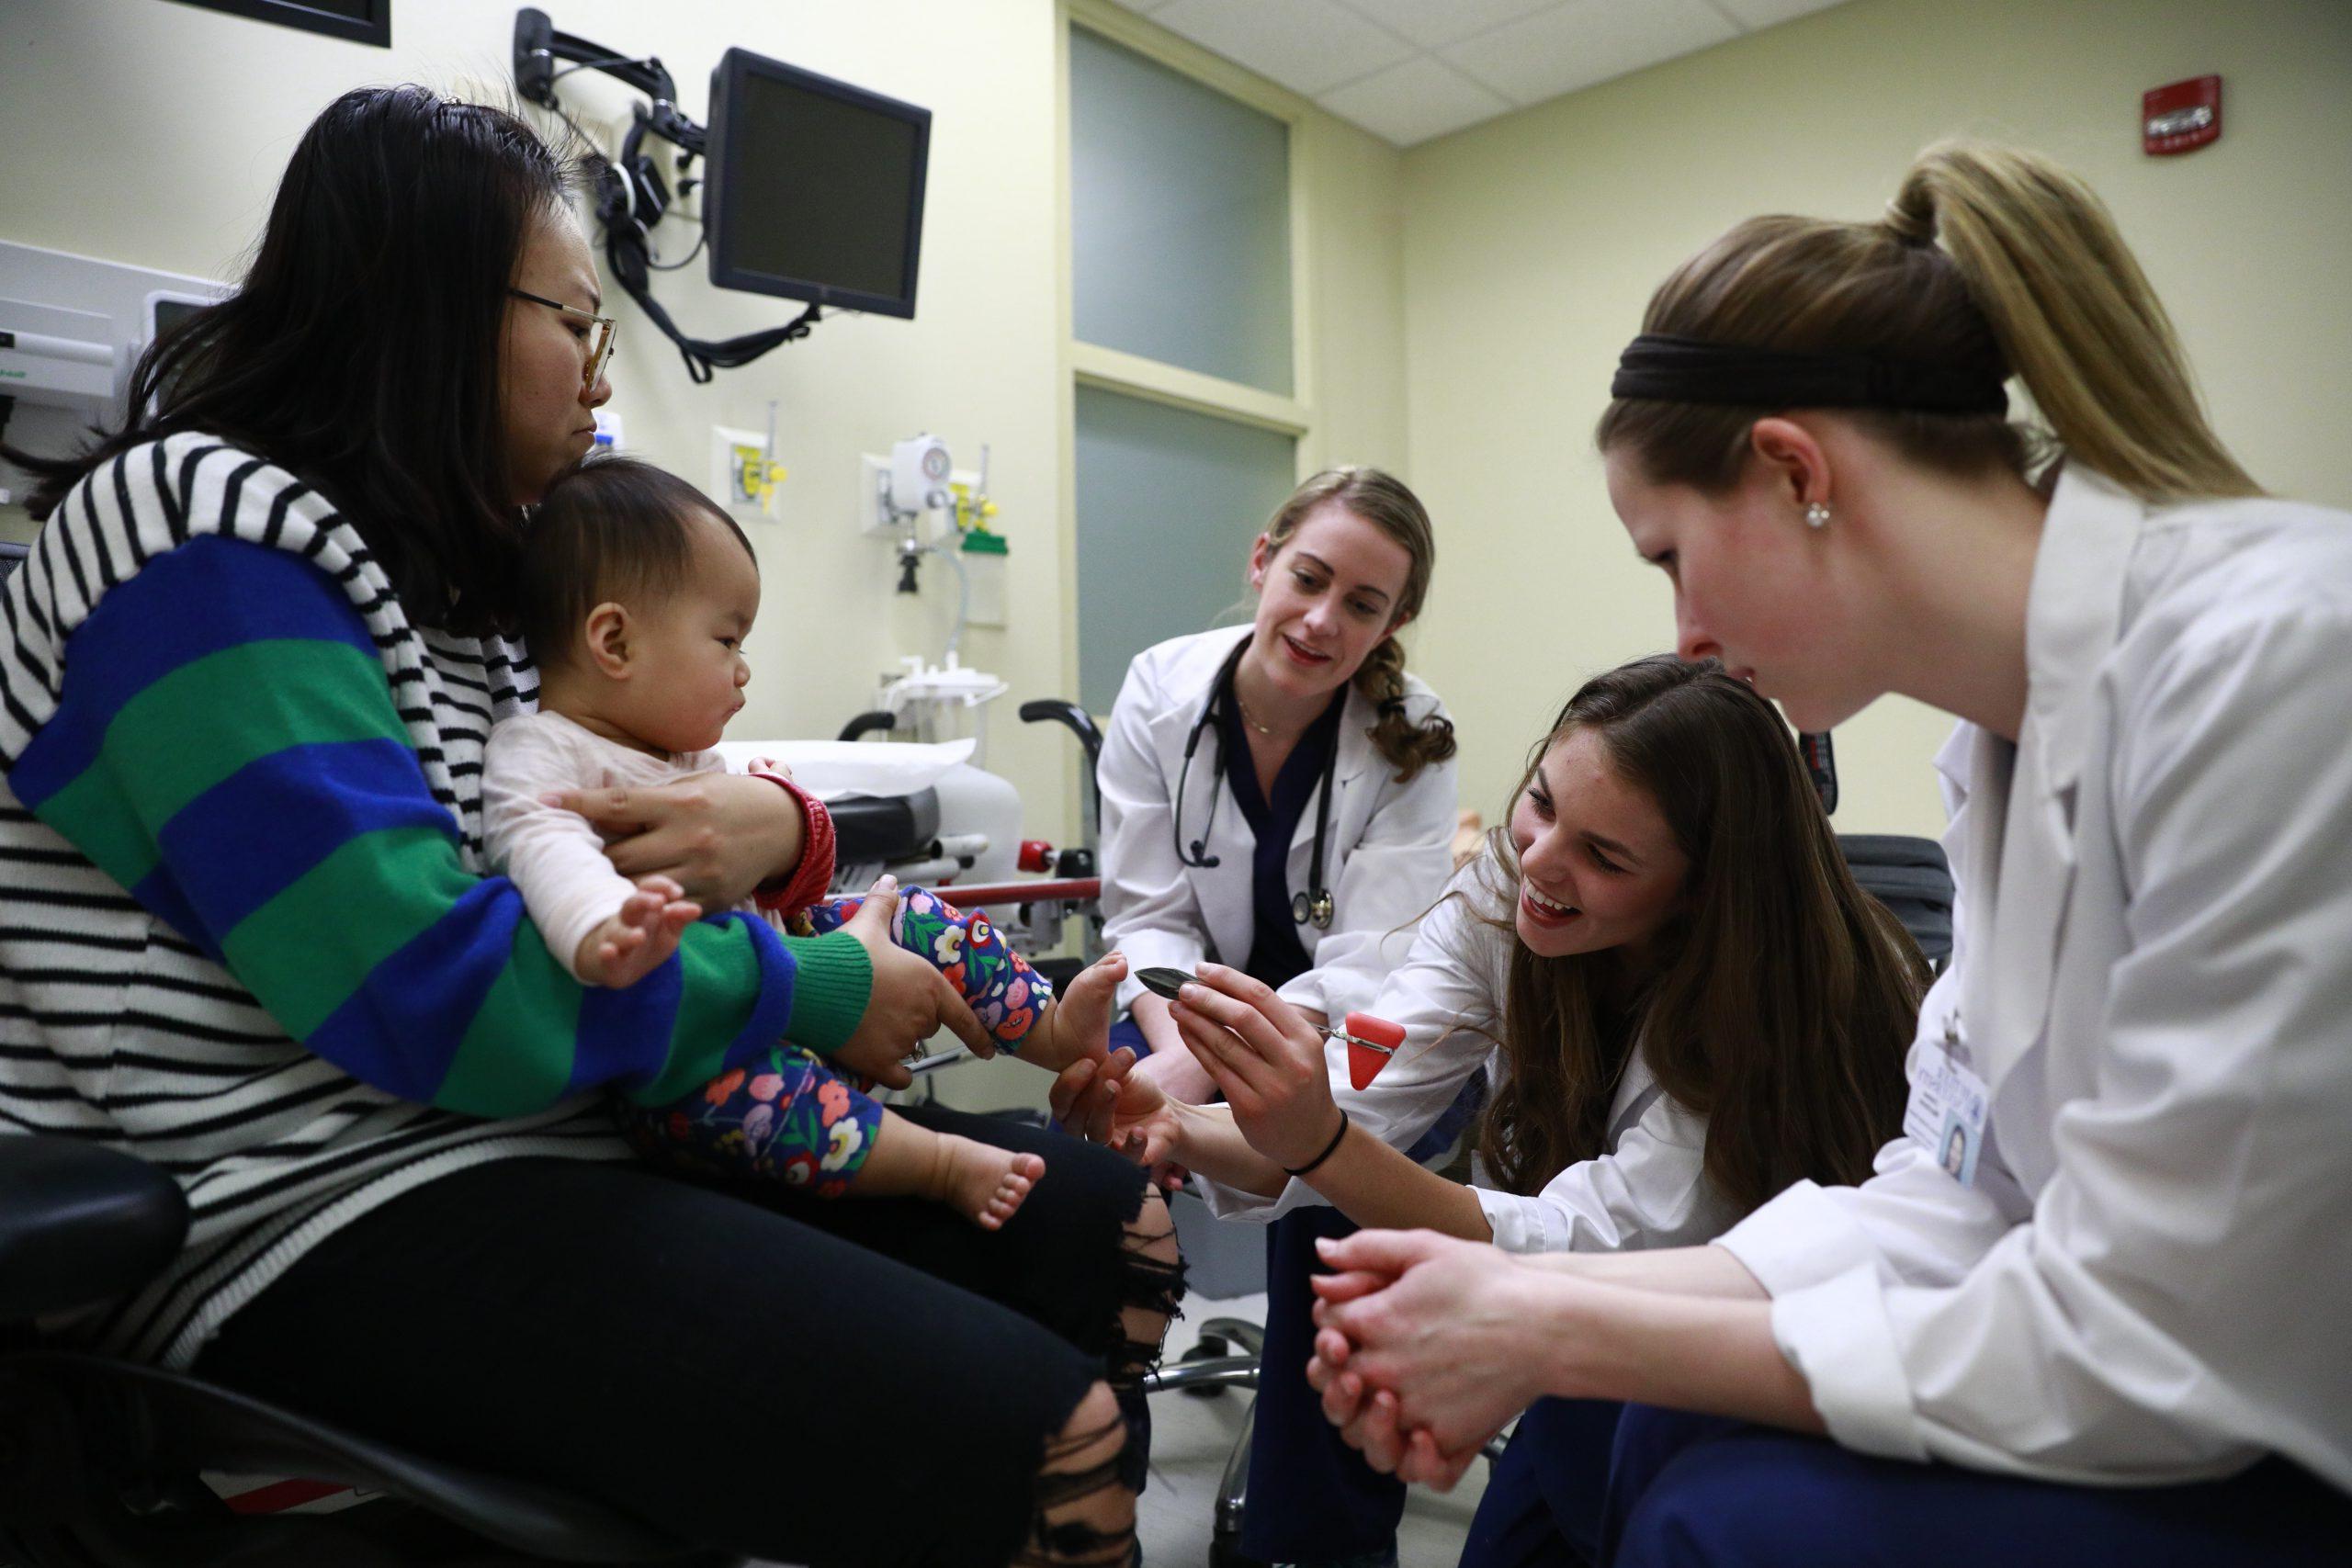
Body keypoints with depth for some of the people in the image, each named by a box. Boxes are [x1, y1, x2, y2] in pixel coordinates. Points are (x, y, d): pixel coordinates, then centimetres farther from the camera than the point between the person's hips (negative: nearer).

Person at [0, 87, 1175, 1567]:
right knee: (1048, 1441, -25)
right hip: (330, 1218, -8)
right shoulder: (210, 543, -13)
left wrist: (774, 820, -8)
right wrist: (820, 990, -14)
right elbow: (422, 990, -24)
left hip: (576, 1130, 9)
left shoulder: (471, 568, 13)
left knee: (1117, 1229, 1)